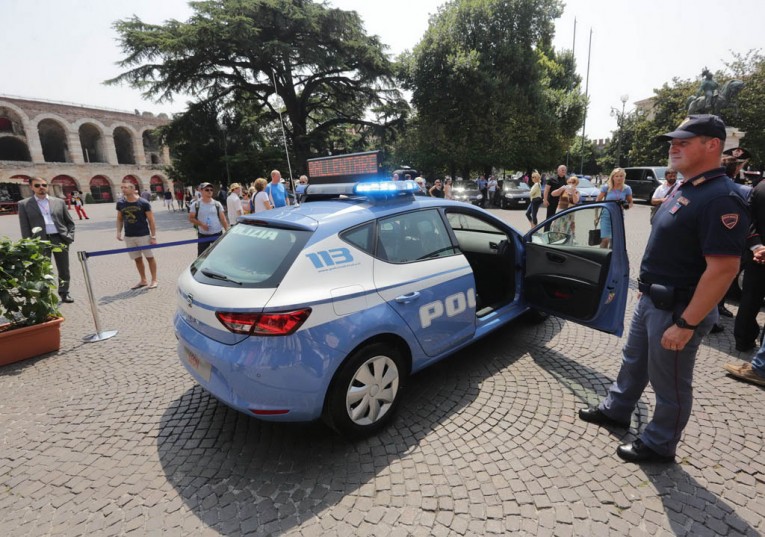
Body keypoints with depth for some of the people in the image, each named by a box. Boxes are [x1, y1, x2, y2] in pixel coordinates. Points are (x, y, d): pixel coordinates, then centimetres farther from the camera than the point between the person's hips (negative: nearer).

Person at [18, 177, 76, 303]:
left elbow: (70, 222, 14)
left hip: (60, 239, 2)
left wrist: (70, 236, 0)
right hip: (40, 242, -2)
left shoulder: (59, 202, 11)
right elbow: (25, 228, 2)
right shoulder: (24, 204, 6)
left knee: (64, 270, 8)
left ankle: (64, 293, 23)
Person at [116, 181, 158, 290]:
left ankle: (154, 280, 13)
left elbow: (151, 220, -7)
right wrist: (119, 232, 0)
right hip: (128, 237, 5)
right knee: (137, 259, 12)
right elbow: (119, 219, 15)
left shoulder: (143, 203, -8)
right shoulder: (120, 204, 5)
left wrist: (153, 236, -10)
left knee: (149, 257, 3)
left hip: (143, 235, -5)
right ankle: (143, 280, 23)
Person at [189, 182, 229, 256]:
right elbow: (191, 218, 1)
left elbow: (223, 219, 2)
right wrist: (201, 224, -17)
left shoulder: (217, 204, 1)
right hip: (203, 235, -1)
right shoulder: (196, 205, -2)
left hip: (217, 234, 1)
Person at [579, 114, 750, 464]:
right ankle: (615, 410, 43)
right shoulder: (685, 188, 8)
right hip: (652, 300, 9)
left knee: (669, 382, 9)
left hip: (677, 310, -9)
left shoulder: (720, 199, -22)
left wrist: (686, 324, -26)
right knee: (633, 361, 24)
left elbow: (722, 270, -26)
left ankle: (658, 446, 29)